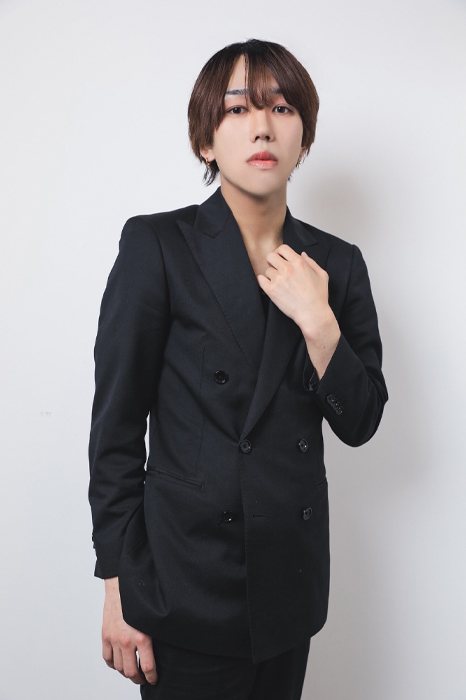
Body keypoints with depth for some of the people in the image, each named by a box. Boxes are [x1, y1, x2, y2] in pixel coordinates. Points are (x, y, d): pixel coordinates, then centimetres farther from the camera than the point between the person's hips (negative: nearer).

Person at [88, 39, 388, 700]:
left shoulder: (336, 262, 3)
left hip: (293, 577, 5)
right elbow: (117, 424, -9)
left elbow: (359, 423, 3)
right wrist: (119, 585, -9)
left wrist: (318, 325, -14)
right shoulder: (157, 244, -9)